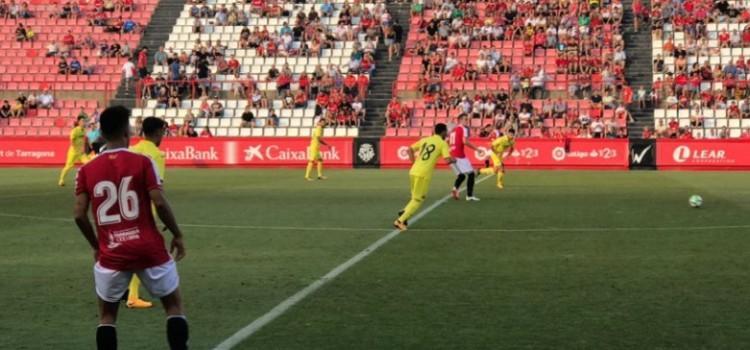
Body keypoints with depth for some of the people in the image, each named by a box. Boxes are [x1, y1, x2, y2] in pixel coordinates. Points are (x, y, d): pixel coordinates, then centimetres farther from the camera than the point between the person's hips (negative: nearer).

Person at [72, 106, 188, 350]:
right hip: (149, 250, -2)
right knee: (174, 305, 15)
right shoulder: (142, 162, -6)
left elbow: (79, 215, -2)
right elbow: (160, 203, -12)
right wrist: (177, 235, 2)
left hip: (111, 255, 2)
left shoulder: (87, 170, 1)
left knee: (107, 315, 16)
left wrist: (96, 246, 14)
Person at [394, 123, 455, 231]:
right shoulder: (442, 143, 0)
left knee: (416, 197, 25)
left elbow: (410, 149, 21)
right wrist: (453, 160, 12)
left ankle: (404, 212, 6)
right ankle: (400, 220, -7)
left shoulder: (425, 140, 17)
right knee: (417, 200, 2)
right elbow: (447, 160, -10)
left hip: (413, 171, 6)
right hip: (424, 174, -6)